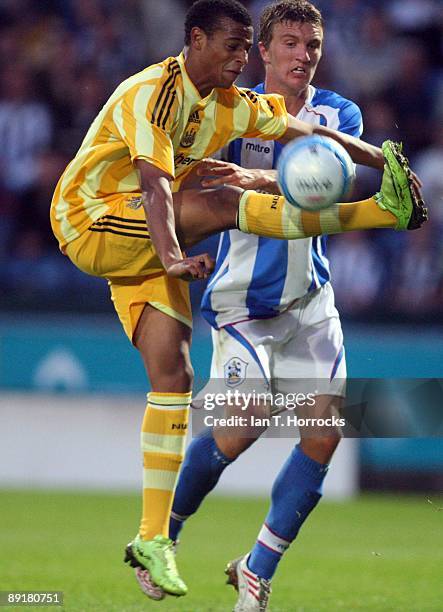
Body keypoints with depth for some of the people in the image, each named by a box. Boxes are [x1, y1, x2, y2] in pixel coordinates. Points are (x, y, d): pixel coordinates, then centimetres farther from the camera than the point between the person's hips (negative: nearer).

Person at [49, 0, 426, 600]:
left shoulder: (230, 106, 6)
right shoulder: (151, 95, -20)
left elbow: (307, 131, 11)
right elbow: (155, 182, -35)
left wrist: (378, 158, 0)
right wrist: (171, 256, -49)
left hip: (147, 245, 8)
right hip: (90, 222, -8)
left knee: (173, 376, -4)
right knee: (220, 204, -26)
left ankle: (153, 541, -4)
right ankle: (383, 211, -27)